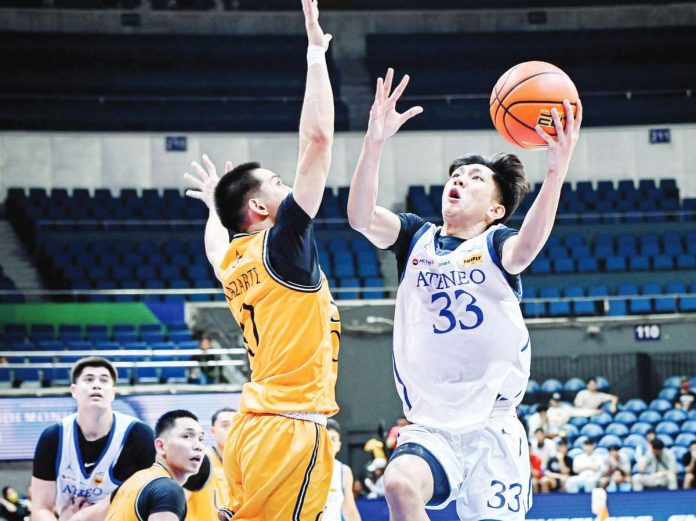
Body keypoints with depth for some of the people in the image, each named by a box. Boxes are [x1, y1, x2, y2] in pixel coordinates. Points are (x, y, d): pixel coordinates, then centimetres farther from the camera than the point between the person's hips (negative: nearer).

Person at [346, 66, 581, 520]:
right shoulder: (416, 238, 9)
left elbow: (527, 245, -25)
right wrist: (375, 141, -25)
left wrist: (557, 174, -42)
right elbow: (361, 217, -10)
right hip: (429, 427, 1)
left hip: (492, 428, -1)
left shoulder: (496, 245, 0)